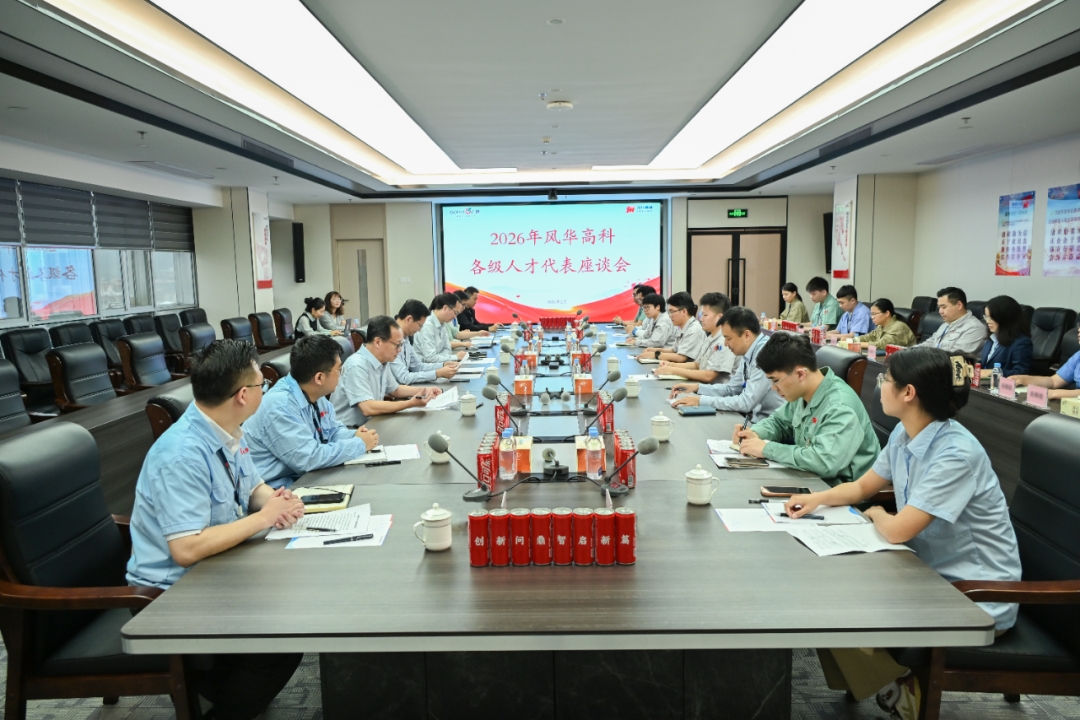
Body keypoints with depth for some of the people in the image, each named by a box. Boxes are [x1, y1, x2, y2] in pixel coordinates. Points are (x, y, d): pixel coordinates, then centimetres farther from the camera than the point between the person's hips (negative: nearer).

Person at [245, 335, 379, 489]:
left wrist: (355, 436, -8)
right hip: (276, 489, -8)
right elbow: (309, 458, -28)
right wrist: (360, 444, -19)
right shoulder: (280, 407, -26)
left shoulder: (315, 396, 1)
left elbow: (334, 430, 14)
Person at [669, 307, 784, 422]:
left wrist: (701, 400, -18)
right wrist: (697, 387, 3)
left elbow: (746, 402, -24)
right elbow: (731, 388, 17)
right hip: (756, 417, 8)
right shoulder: (750, 354, 6)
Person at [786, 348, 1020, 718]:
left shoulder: (956, 454, -28)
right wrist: (815, 499, -3)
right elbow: (862, 486, 14)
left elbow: (896, 530, -29)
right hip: (931, 572, 8)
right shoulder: (904, 434, -2)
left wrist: (876, 514, -7)